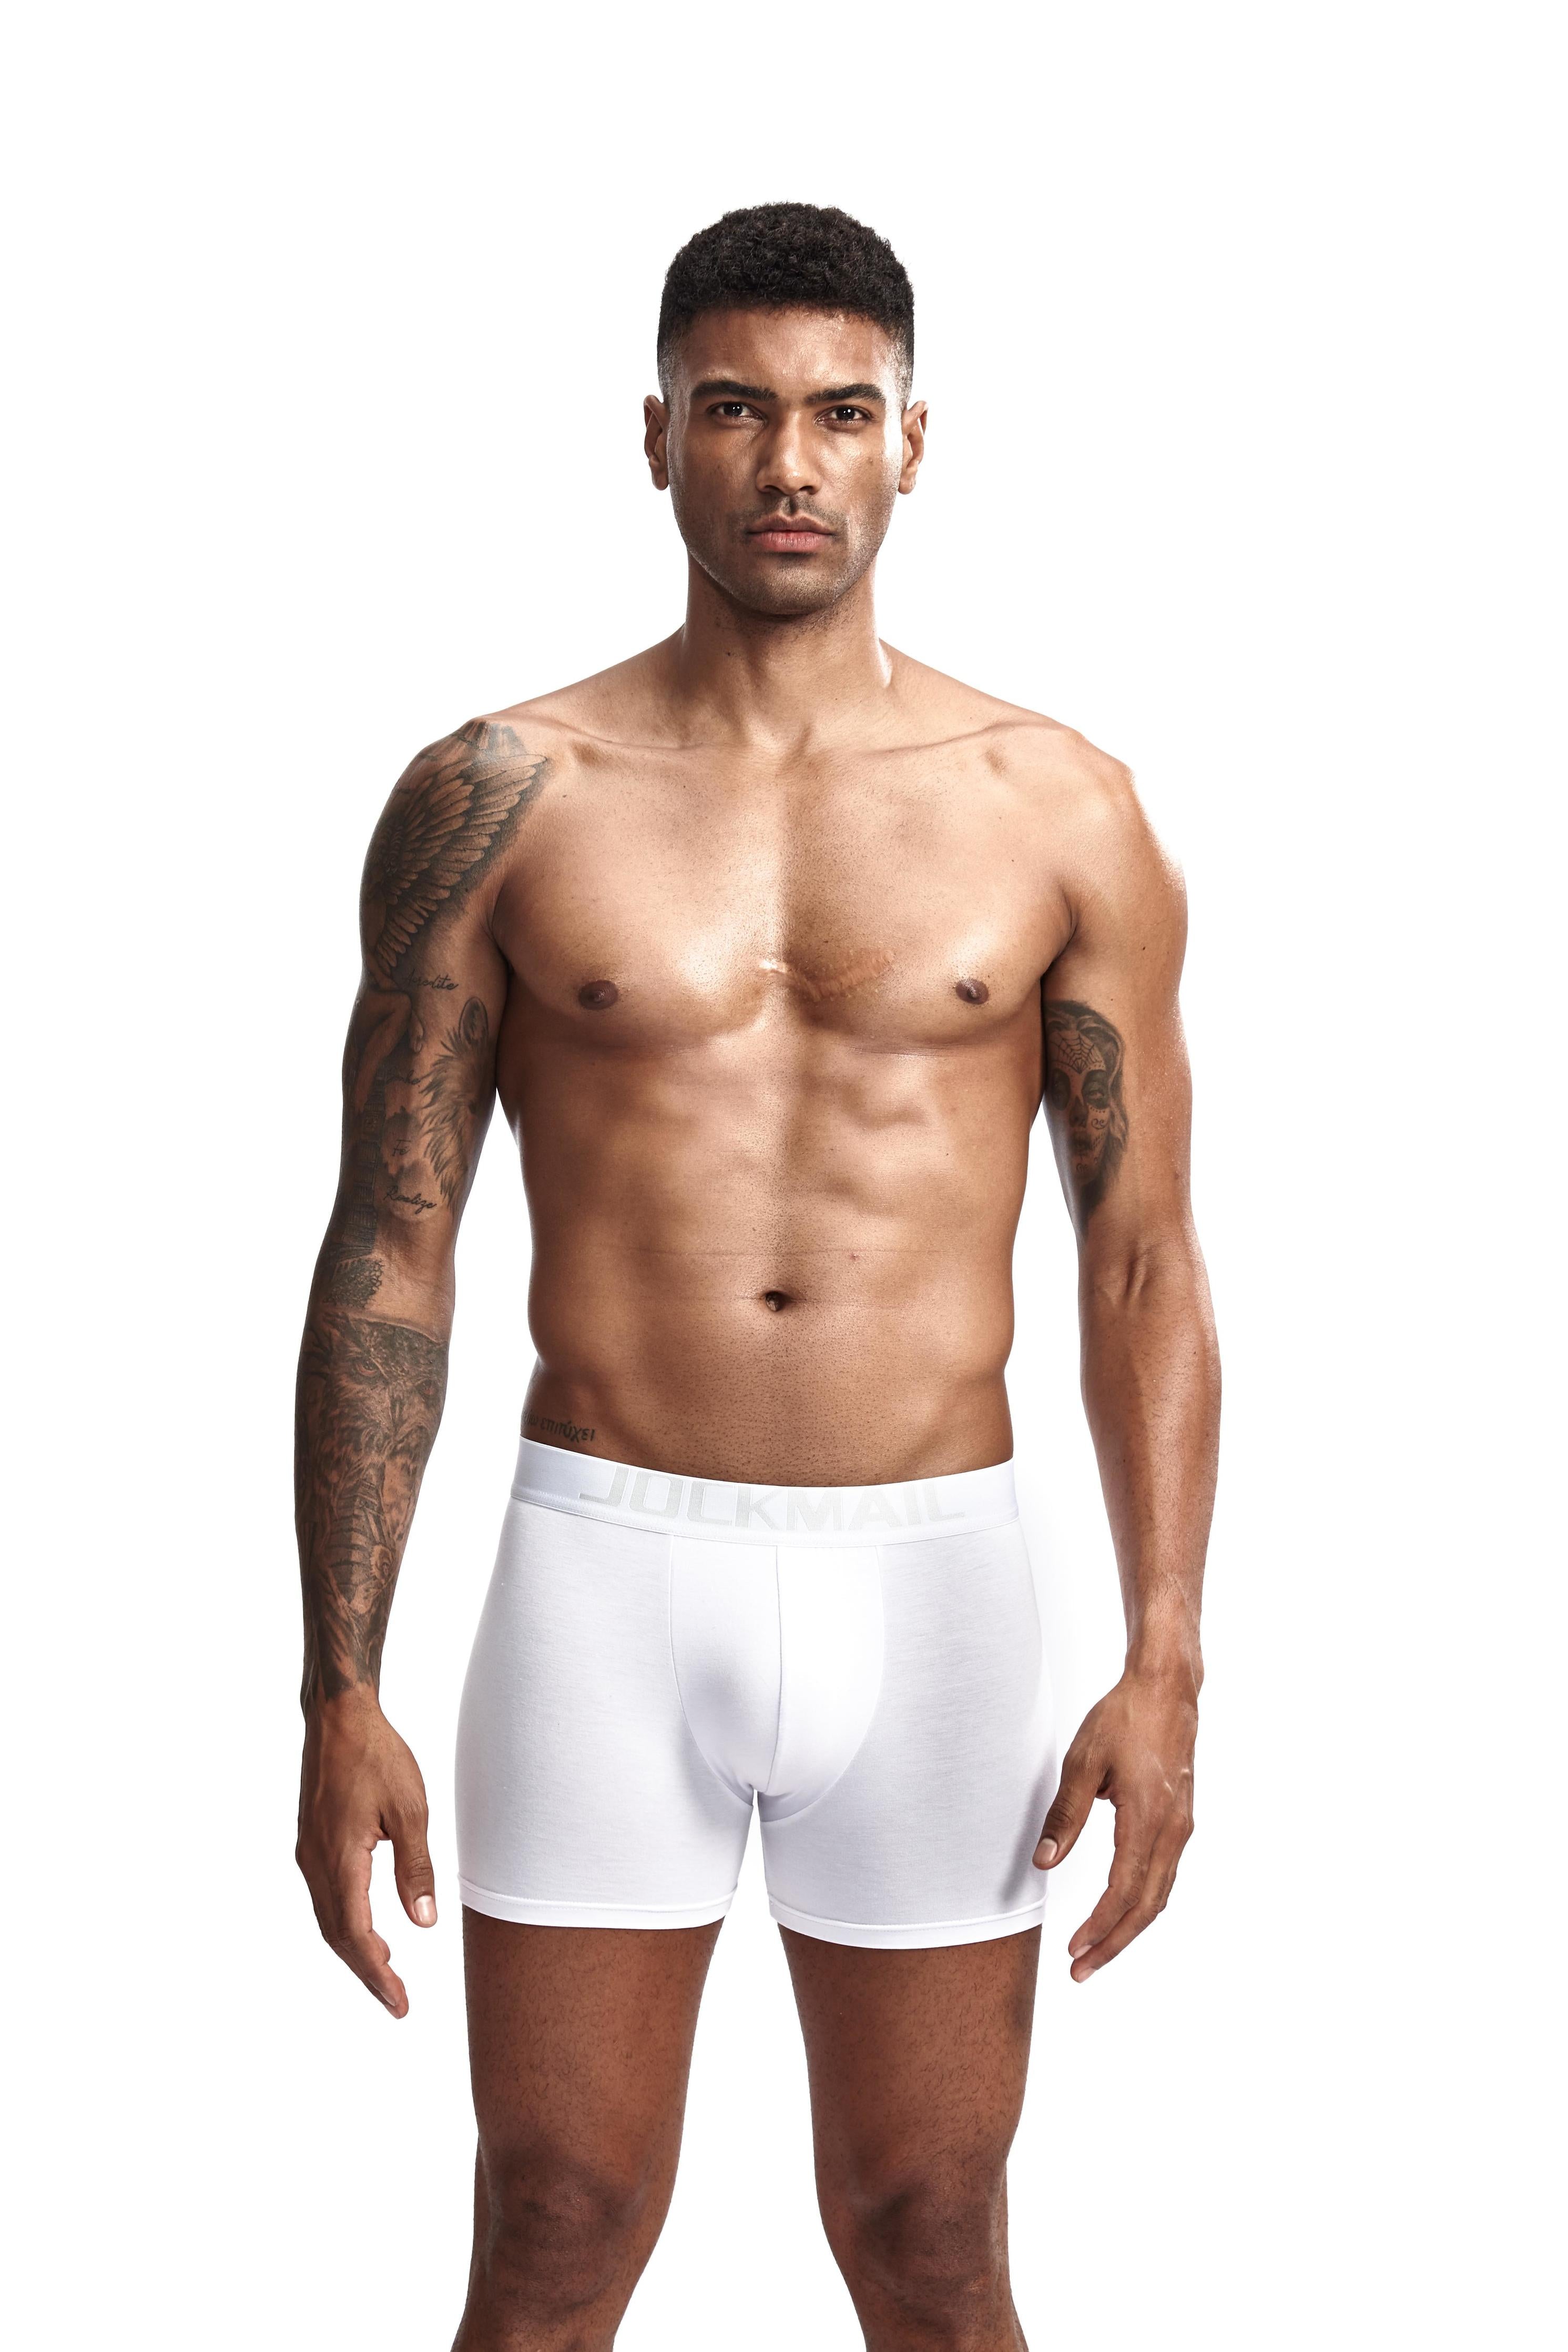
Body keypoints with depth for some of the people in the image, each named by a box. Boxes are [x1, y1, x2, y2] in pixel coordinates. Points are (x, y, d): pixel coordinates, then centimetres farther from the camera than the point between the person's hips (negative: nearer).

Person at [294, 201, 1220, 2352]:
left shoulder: (1060, 813, 3)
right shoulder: (497, 800, 0)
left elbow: (1143, 1260, 5)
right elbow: (389, 1250, 1)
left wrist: (1167, 1661, -3)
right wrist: (341, 1690, -4)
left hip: (932, 1582, 1)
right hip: (608, 1560, -1)